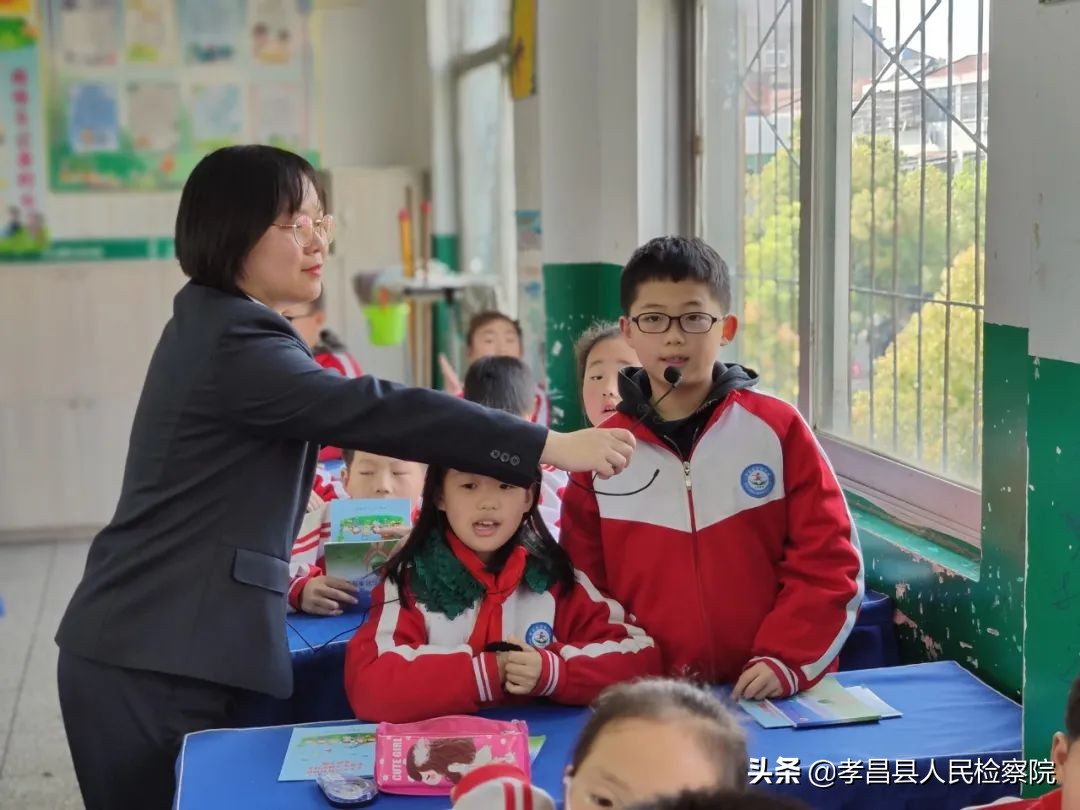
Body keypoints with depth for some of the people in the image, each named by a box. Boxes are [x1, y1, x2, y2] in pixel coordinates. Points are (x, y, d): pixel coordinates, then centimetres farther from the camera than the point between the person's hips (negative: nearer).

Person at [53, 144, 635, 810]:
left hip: (163, 645, 10)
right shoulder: (232, 341, -17)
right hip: (154, 661, -10)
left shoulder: (216, 324, 16)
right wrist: (552, 446, -25)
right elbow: (374, 409, -25)